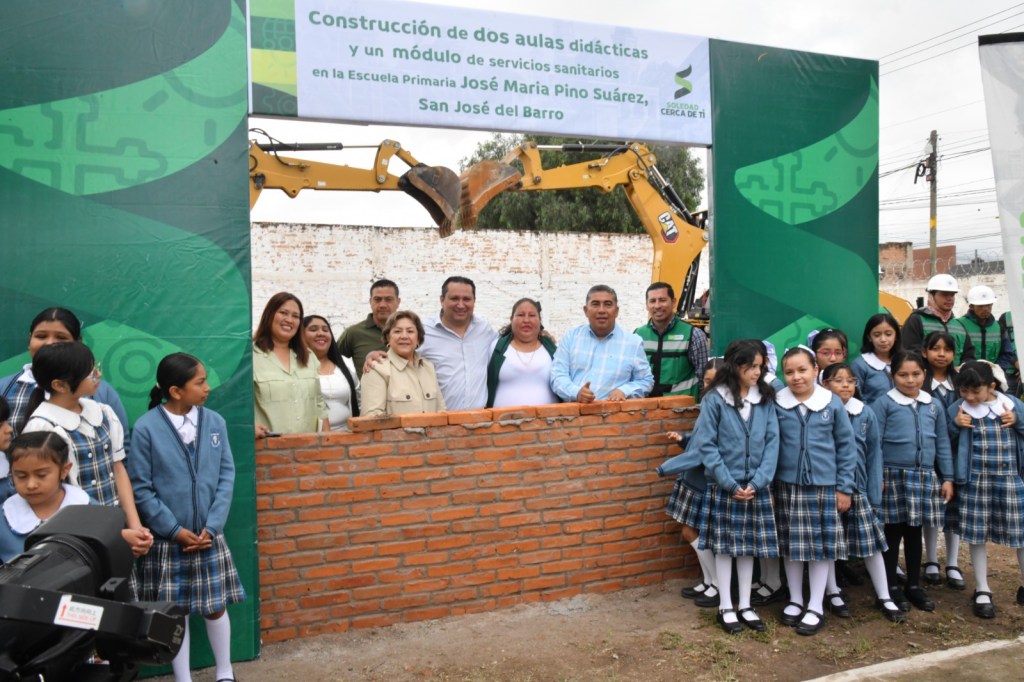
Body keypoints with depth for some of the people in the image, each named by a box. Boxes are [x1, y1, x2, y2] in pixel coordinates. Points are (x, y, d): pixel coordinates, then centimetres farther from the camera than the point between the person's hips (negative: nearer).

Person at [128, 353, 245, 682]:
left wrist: (212, 526, -9)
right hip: (167, 540, -2)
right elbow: (140, 488, -9)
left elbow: (226, 477, -1)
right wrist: (174, 530, -11)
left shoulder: (215, 422, -4)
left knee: (216, 606, 13)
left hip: (209, 536, 3)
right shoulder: (146, 428, -13)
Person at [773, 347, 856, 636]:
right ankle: (795, 600, 27)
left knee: (822, 545, 6)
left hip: (824, 486, -1)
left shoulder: (833, 403, -5)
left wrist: (845, 487, -1)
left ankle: (816, 607, 20)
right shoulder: (777, 405, -4)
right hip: (788, 485, 1)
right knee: (791, 545, 9)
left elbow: (847, 446, 1)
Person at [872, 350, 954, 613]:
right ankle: (891, 587, 17)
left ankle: (914, 585, 26)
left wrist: (947, 478, 9)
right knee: (893, 532, 5)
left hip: (924, 477, 4)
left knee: (915, 532, 14)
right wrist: (876, 477, -11)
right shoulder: (884, 404, -6)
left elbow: (943, 443, 11)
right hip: (894, 476, -4)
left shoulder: (934, 405, 7)